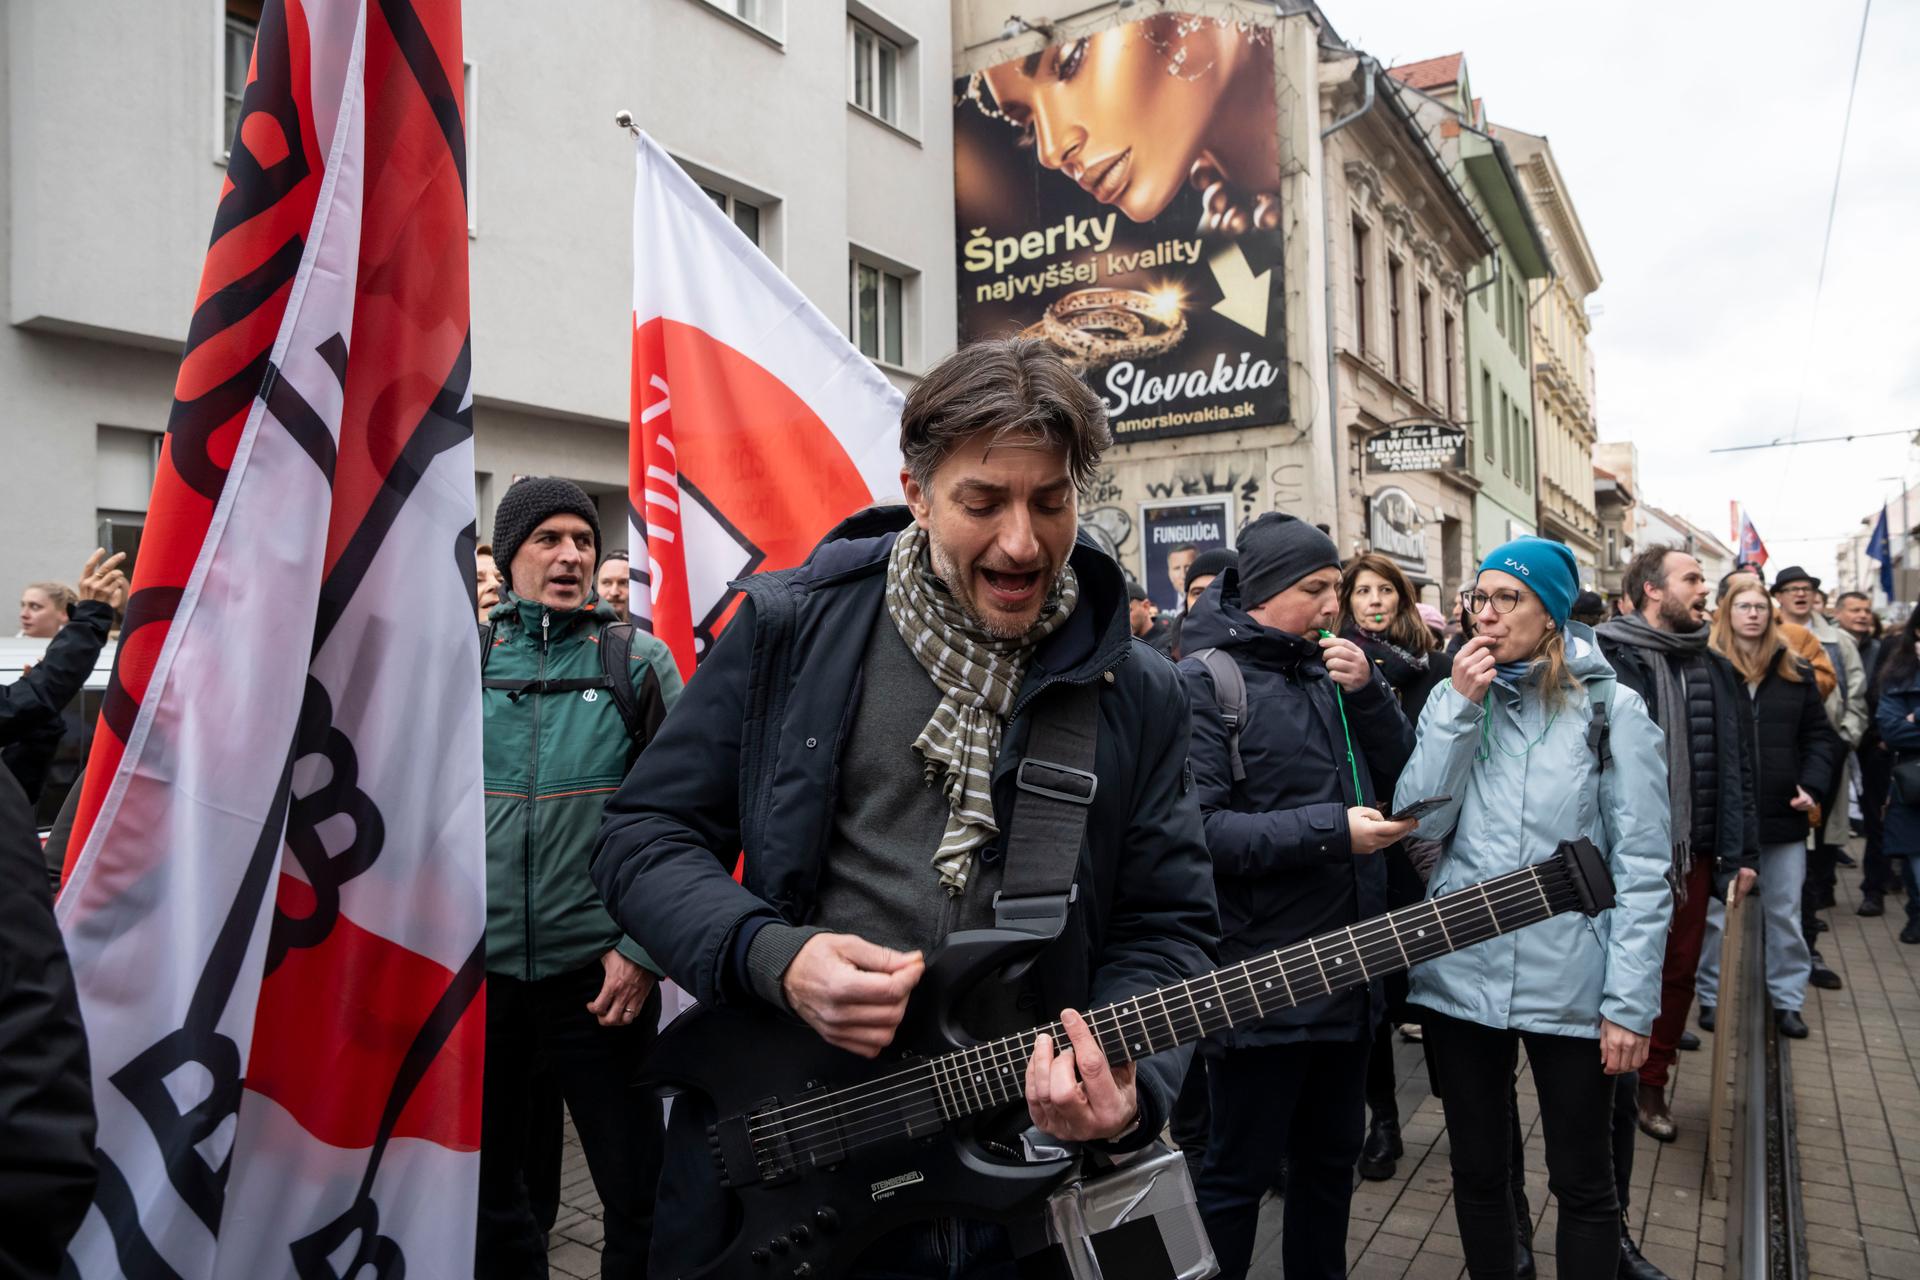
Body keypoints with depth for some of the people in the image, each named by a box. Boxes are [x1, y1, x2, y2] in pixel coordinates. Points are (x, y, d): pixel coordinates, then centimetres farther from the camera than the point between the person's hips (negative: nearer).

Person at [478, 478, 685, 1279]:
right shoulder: (467, 660, 4)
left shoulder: (637, 662, -1)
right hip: (482, 970, 2)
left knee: (636, 1190, 9)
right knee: (492, 1184, 19)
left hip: (601, 970, -2)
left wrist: (645, 947, -9)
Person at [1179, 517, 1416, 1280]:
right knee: (1238, 1175, 7)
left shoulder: (1327, 671, 11)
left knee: (1332, 1156, 22)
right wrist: (1331, 831, -23)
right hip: (1259, 979, -7)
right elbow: (1196, 830, -22)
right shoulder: (1205, 680, -12)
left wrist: (1366, 692, -6)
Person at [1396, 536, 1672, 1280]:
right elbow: (1418, 824, -5)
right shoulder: (1454, 698, 6)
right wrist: (1460, 709, -11)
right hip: (1460, 975, 3)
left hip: (1569, 986, -3)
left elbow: (1643, 867, -7)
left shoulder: (1612, 709, -4)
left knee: (1582, 1182, 12)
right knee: (1477, 1170, 16)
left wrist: (1631, 1002, -11)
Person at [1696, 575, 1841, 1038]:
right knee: (1717, 913, 8)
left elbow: (1821, 736, 11)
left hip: (1783, 813, 3)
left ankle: (1787, 999, 23)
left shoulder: (1795, 673, 8)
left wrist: (1812, 785, -3)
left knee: (1785, 914, 11)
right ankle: (1712, 997, 20)